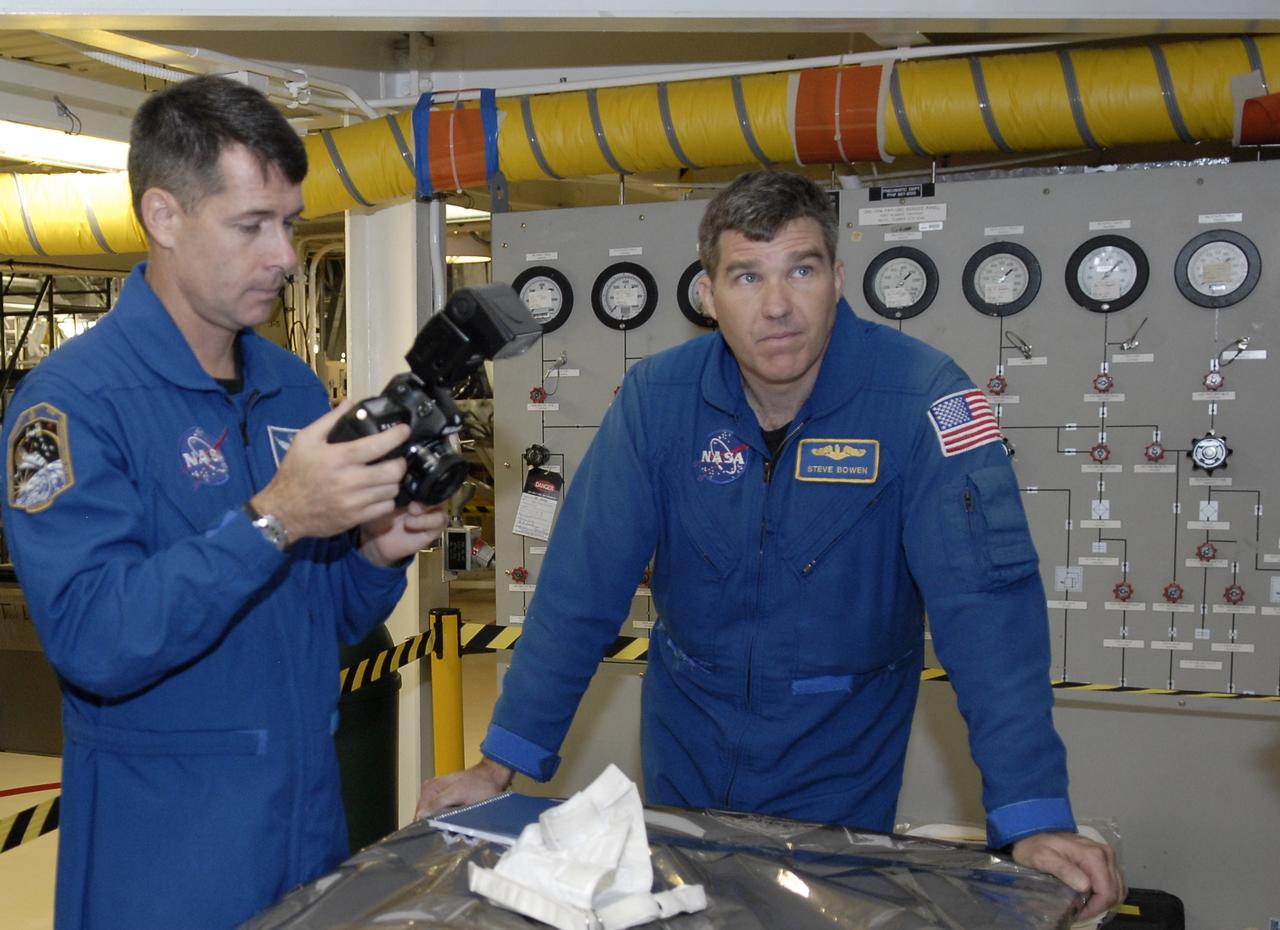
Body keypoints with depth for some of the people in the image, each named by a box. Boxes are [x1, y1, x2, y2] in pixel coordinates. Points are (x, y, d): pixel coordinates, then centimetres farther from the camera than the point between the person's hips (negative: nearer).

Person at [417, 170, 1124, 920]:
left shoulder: (923, 398, -21)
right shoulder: (657, 398, -13)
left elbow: (986, 601, -25)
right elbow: (583, 587, -12)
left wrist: (1036, 818, -31)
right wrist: (503, 765, -13)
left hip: (841, 761, -2)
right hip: (688, 750, 3)